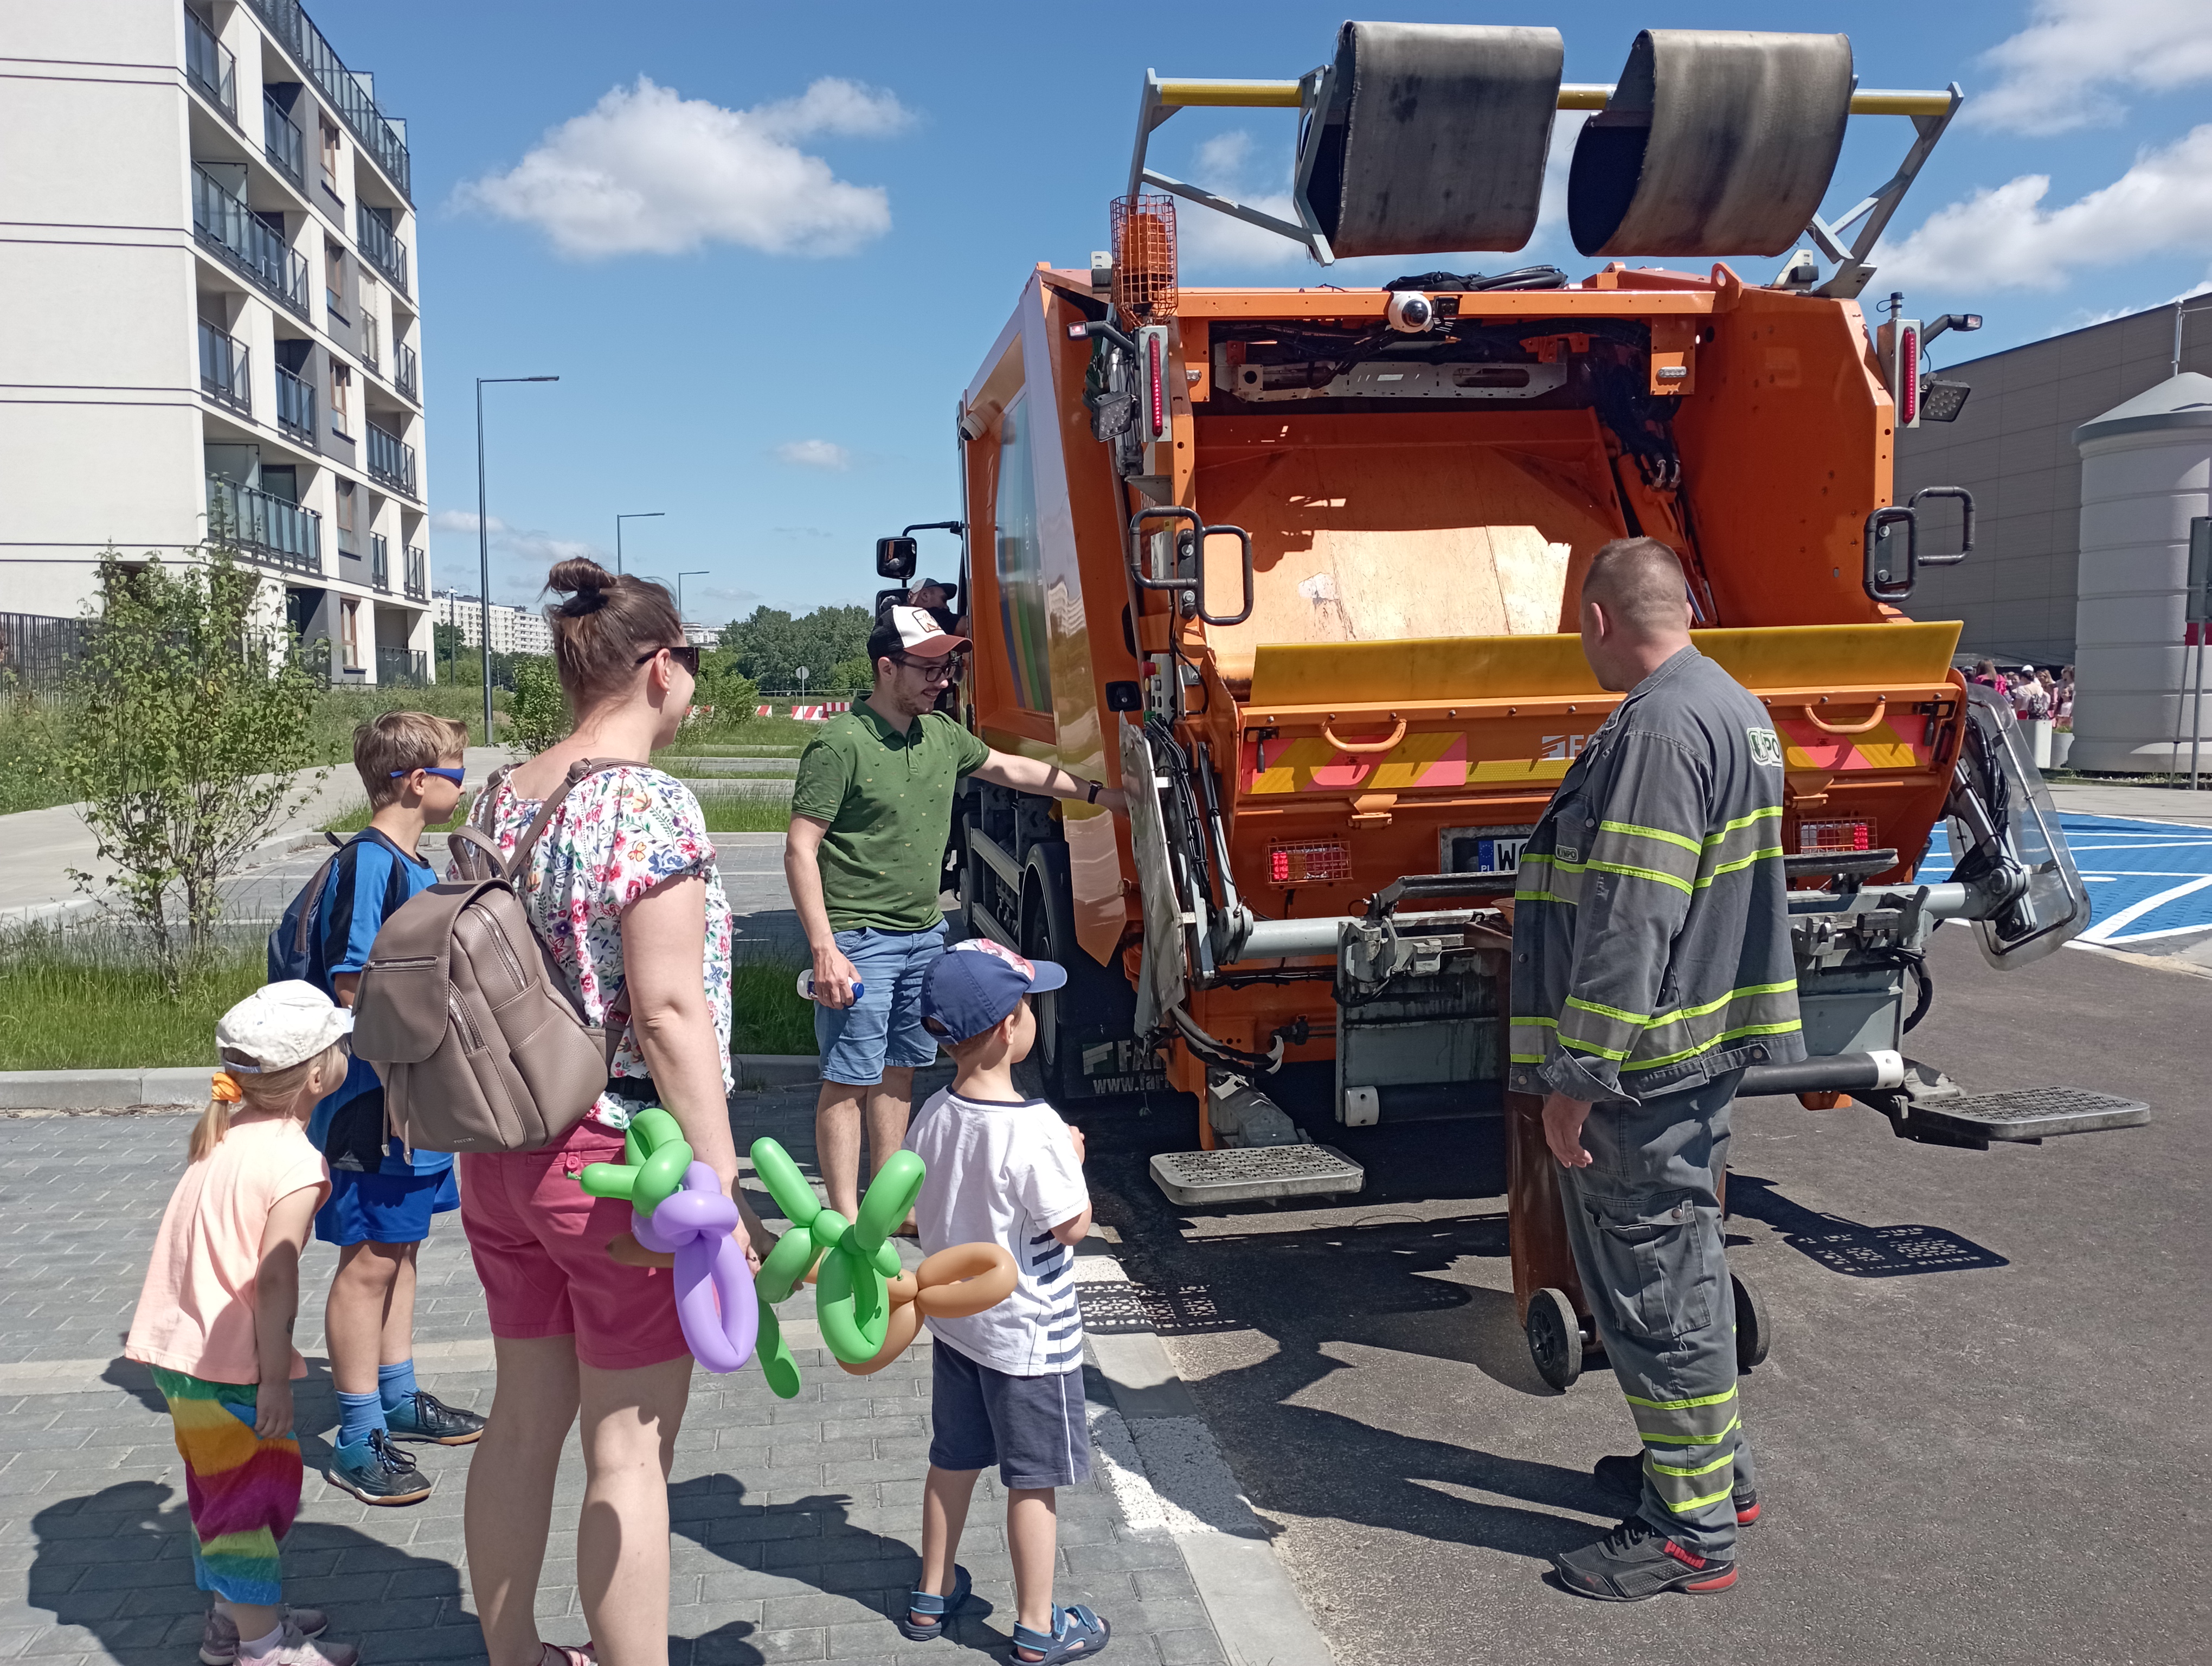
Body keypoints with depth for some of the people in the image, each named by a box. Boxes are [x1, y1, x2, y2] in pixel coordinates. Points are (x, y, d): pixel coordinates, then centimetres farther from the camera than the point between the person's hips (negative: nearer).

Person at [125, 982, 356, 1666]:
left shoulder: (225, 1133, 6)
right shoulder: (295, 1161, -21)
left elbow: (218, 1245, 12)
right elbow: (273, 1279, -24)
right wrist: (275, 1379, -19)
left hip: (174, 1338, 9)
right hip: (222, 1361, -9)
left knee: (222, 1483, 22)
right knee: (258, 1491, 4)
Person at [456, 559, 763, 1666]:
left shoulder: (499, 799, 6)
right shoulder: (648, 805, -18)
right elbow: (670, 1010, -22)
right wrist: (722, 1189, -20)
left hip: (502, 1155, 8)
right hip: (618, 1165, -8)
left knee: (522, 1419, 20)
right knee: (628, 1451, 4)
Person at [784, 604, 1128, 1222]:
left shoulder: (942, 734, 8)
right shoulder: (840, 744, -15)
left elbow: (1010, 768, 25)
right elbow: (801, 851, -16)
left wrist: (1096, 792, 27)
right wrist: (825, 950, -21)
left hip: (925, 933, 8)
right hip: (861, 939, -8)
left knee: (898, 1069, 16)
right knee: (849, 1079, -2)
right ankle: (846, 1220, 6)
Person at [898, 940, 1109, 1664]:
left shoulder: (933, 1116, -7)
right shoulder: (1034, 1129, -28)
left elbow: (913, 1210, 5)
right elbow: (1072, 1226, -20)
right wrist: (1072, 1160, -5)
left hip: (954, 1320, 7)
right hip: (1029, 1334, -7)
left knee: (953, 1460, 22)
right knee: (1032, 1481, 8)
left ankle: (933, 1595, 38)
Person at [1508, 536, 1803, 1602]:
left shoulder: (1659, 730, -21)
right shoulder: (1734, 709, 13)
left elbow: (1626, 925, -26)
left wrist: (1571, 1075, -22)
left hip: (1641, 1065, -10)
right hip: (1707, 1046, 10)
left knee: (1651, 1286, 0)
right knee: (1682, 1264, 22)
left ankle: (1692, 1529, 13)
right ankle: (1717, 1466, 37)